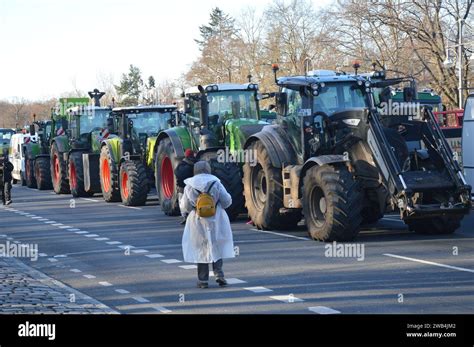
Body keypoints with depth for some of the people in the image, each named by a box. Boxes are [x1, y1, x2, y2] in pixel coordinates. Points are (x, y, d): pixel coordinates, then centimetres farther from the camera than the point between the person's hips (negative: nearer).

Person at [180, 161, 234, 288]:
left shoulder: (189, 186, -5)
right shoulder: (215, 183, -6)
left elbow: (184, 207, -1)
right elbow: (226, 201, -5)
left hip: (197, 222, 0)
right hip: (215, 220, 0)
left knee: (201, 250, 7)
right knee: (217, 248, 13)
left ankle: (203, 280, 7)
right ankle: (219, 273, -2)